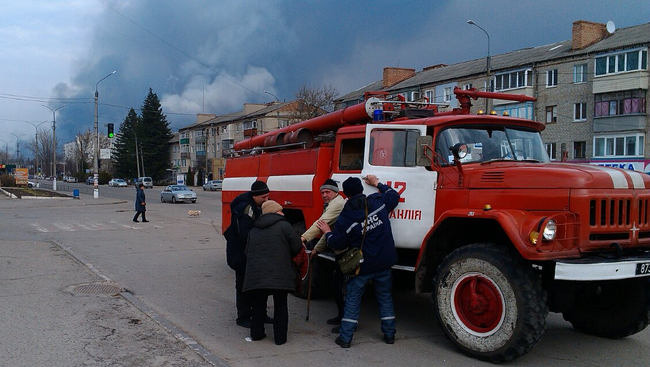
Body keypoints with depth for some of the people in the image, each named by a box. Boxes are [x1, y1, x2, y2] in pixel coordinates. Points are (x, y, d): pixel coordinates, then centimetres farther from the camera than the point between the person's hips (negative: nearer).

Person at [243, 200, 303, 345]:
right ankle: (280, 337, 11)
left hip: (255, 274, 4)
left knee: (258, 304, 17)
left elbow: (247, 251, 18)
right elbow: (297, 246, -2)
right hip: (279, 273, -4)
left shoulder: (254, 230, 16)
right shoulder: (283, 225, -1)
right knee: (280, 305, 8)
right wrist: (286, 256, 16)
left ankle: (256, 333, 23)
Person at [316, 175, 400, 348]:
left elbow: (337, 244, -6)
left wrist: (327, 233, 12)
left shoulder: (344, 218, -12)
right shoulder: (378, 202, -5)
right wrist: (377, 183, 27)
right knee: (385, 297, 17)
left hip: (362, 266, -3)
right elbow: (394, 195, 15)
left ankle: (345, 337, 6)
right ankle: (389, 334, 22)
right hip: (384, 262, 3)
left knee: (352, 299, 7)